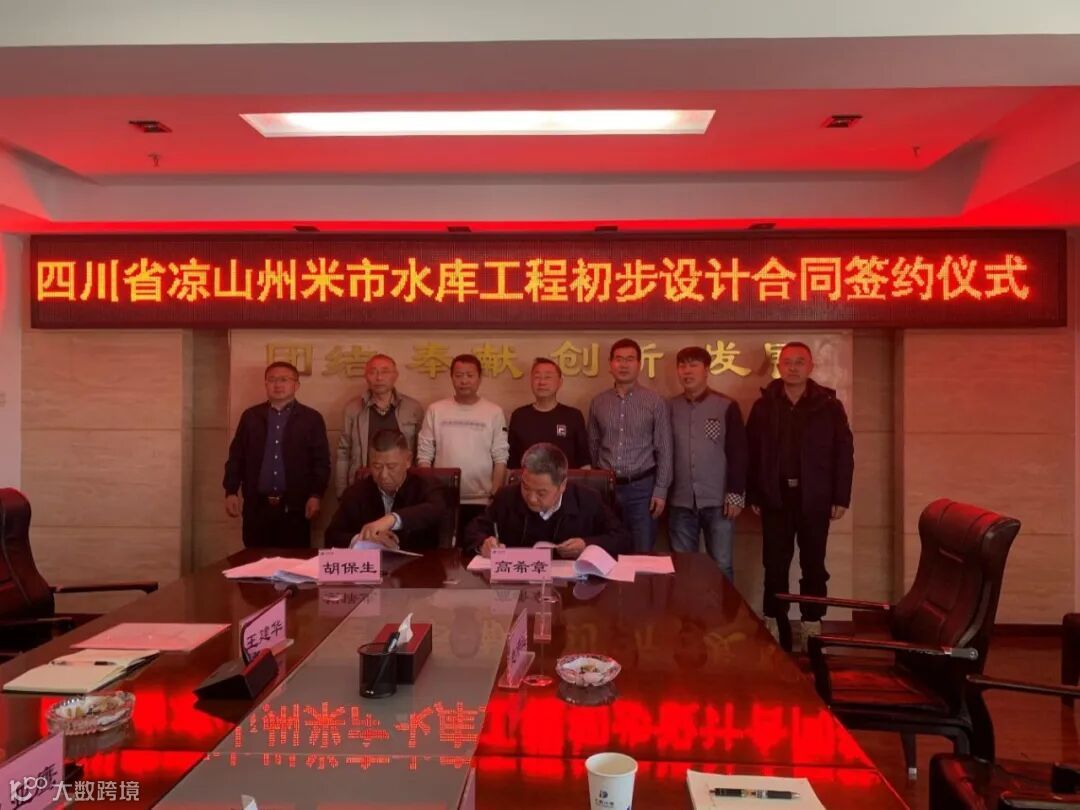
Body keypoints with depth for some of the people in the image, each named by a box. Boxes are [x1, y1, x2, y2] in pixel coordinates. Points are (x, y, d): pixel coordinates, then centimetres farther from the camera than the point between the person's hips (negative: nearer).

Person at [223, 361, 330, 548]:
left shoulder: (311, 418, 4)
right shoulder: (250, 416, 11)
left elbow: (321, 460, 1)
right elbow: (236, 456, 10)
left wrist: (316, 495, -7)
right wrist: (231, 492, 2)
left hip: (294, 507, -2)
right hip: (257, 506, 2)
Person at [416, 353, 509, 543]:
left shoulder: (494, 412, 1)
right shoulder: (436, 410, 3)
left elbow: (501, 458, 0)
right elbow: (424, 456, 3)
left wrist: (495, 496, -5)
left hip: (481, 501, 0)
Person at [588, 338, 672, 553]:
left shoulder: (655, 402, -2)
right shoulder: (598, 402, 6)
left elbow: (664, 450, -3)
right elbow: (593, 446, 12)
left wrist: (661, 490, -7)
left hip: (641, 487, -2)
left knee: (642, 555, 3)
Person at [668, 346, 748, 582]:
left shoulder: (727, 406, -2)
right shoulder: (670, 407, 5)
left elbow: (738, 453, -3)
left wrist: (736, 493, -7)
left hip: (717, 501, -2)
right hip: (680, 502, 2)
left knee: (721, 565, 2)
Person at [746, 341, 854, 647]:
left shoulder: (829, 405, 0)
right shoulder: (764, 406, 3)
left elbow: (844, 452, 0)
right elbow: (751, 452, 3)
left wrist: (841, 497, -5)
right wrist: (753, 495, -1)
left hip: (814, 497, 0)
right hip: (776, 496, 1)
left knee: (813, 564, 9)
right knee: (775, 564, 7)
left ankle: (812, 625, 19)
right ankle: (773, 623, 18)